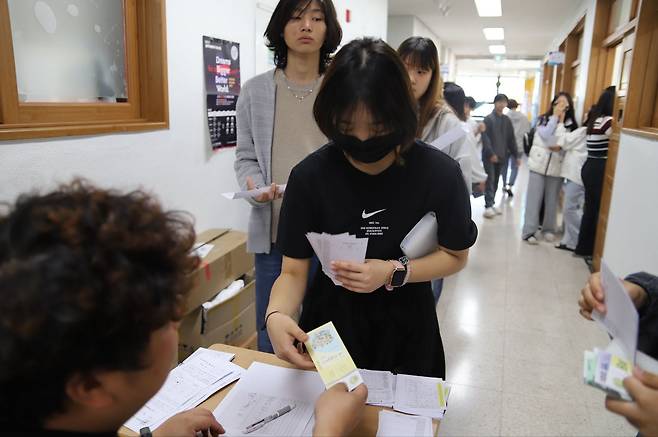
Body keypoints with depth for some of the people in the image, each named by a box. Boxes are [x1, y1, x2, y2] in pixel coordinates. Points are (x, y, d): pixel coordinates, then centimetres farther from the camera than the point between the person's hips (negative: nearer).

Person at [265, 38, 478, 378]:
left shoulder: (439, 173, -19)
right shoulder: (309, 175, -18)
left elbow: (455, 255, -6)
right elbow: (294, 270, -14)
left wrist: (394, 273, -23)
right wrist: (276, 314, -35)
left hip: (405, 325, 0)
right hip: (330, 320, 0)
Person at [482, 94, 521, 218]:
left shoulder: (507, 120, 11)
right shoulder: (488, 119, -5)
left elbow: (511, 139, 13)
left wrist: (516, 155, 9)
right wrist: (491, 153, -21)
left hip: (501, 156, 5)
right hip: (489, 156, -5)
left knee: (496, 181, 10)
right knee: (490, 181, -8)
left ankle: (492, 204, 19)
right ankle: (488, 206, -7)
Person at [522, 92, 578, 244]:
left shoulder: (571, 125, 3)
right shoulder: (543, 119, 1)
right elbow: (546, 135, -15)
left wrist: (560, 147, -22)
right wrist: (555, 116, -11)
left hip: (557, 166, 2)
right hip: (539, 164, -1)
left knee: (552, 200, 10)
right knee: (534, 198, -1)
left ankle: (549, 229, 25)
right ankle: (529, 231, 3)